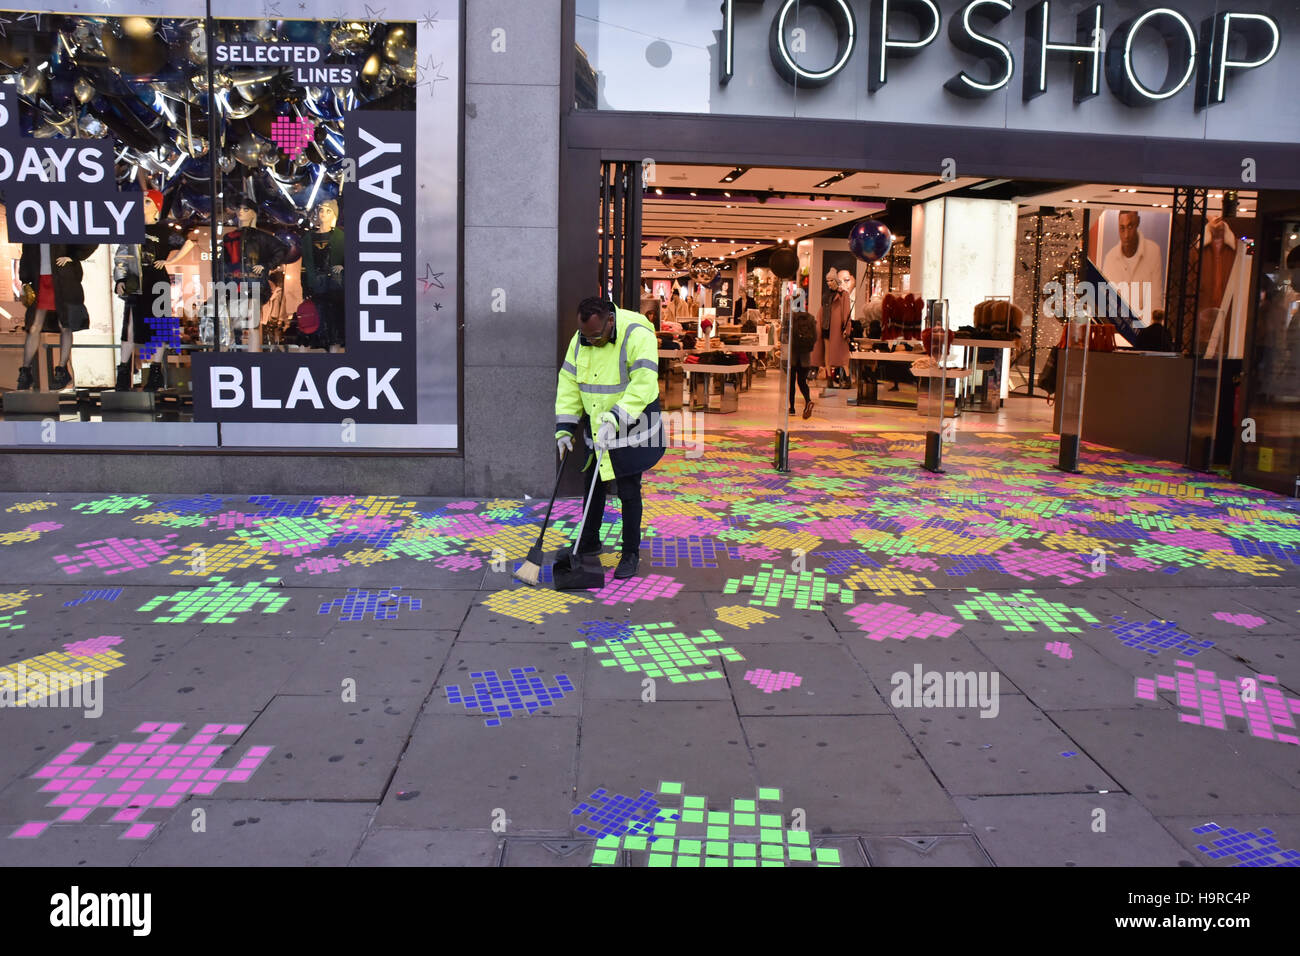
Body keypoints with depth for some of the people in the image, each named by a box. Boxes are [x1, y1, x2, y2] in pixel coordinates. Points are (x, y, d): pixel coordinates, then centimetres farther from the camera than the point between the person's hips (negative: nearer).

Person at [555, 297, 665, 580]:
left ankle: (631, 554, 12)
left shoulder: (638, 336, -22)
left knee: (628, 490, -1)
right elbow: (569, 385, 1)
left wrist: (614, 420, -36)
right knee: (593, 484, 15)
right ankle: (589, 542, 33)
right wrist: (564, 429, -5)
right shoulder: (580, 340, -3)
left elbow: (642, 386, -29)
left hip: (631, 429, -6)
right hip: (597, 427, 6)